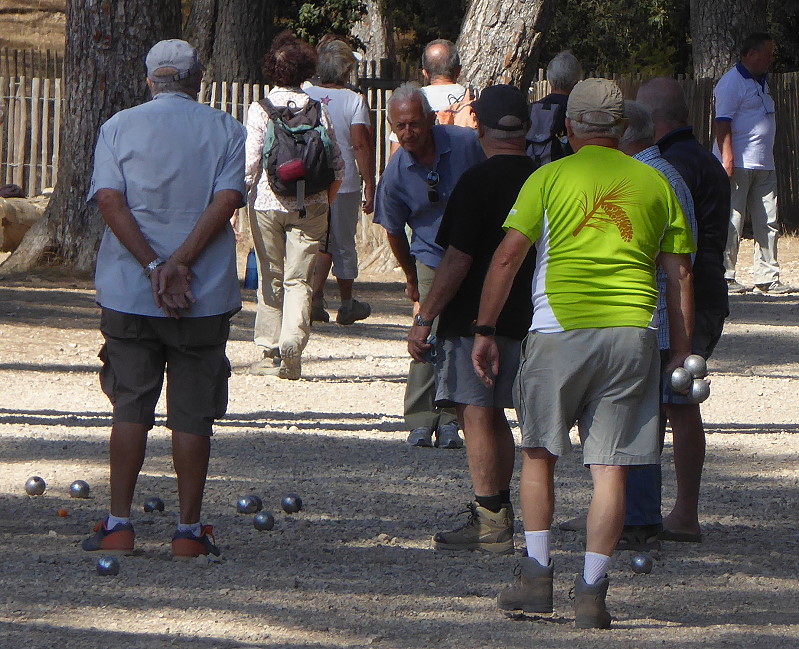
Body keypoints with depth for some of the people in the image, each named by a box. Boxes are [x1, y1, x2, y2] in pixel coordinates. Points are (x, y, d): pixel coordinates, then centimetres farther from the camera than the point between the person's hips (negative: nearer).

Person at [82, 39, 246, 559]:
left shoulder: (120, 127, 4)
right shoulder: (227, 131, 4)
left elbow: (110, 200, -9)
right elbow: (227, 200, -11)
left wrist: (155, 267, -13)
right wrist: (180, 264, -15)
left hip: (128, 295, 1)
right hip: (206, 296, -1)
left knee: (131, 408, 9)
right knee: (193, 414, 5)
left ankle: (118, 525, 7)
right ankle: (190, 530, 6)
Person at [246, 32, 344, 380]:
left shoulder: (261, 109, -6)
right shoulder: (319, 110, 1)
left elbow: (250, 163, -7)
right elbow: (337, 165, 3)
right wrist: (326, 202, 16)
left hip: (268, 204, -1)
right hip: (310, 207, 1)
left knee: (270, 279, 10)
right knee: (299, 280, 3)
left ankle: (269, 353, 11)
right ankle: (292, 342, -17)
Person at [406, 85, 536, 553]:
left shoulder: (478, 182, -15)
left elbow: (457, 260, -17)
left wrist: (425, 319, -12)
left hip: (473, 320, -7)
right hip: (522, 318, 7)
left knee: (476, 416, -4)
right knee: (493, 415, 17)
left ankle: (490, 526, -7)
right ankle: (498, 513, 23)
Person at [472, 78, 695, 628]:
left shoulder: (550, 178, 4)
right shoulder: (655, 184, 12)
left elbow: (508, 257, -1)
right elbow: (680, 275, 11)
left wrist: (484, 330, 4)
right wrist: (681, 353, 14)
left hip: (561, 330, -2)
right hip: (632, 334, 2)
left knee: (540, 453, 14)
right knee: (610, 467, 3)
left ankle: (538, 576, 10)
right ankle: (592, 592, 0)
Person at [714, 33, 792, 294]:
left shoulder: (761, 83, 21)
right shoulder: (731, 83, -8)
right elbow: (722, 123, -15)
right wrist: (727, 159, -23)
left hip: (764, 165, 9)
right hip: (739, 165, -9)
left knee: (768, 223, 6)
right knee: (732, 223, -6)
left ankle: (767, 278, 10)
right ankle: (724, 276, -1)